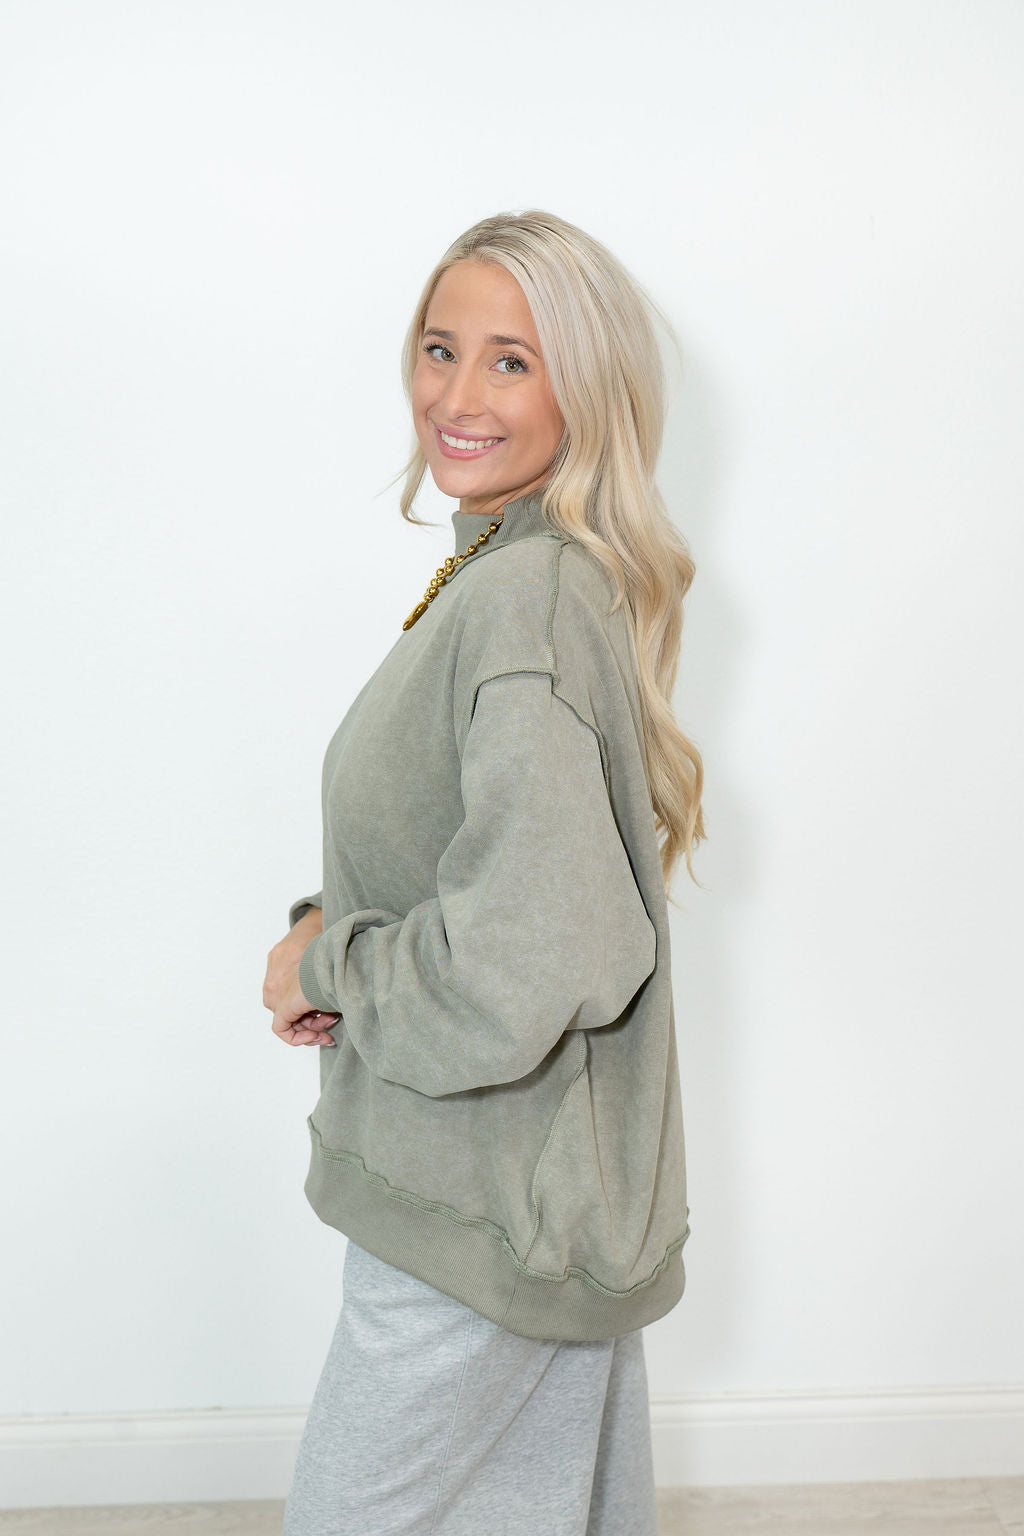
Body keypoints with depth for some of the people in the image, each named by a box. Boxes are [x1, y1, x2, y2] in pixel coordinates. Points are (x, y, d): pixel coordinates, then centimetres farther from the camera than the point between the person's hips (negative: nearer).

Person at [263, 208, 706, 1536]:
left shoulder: (525, 605, -24)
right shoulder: (525, 574, 7)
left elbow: (522, 966, -31)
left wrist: (325, 963, -14)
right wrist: (344, 933, 1)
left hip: (490, 1214, -9)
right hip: (543, 1180, 9)